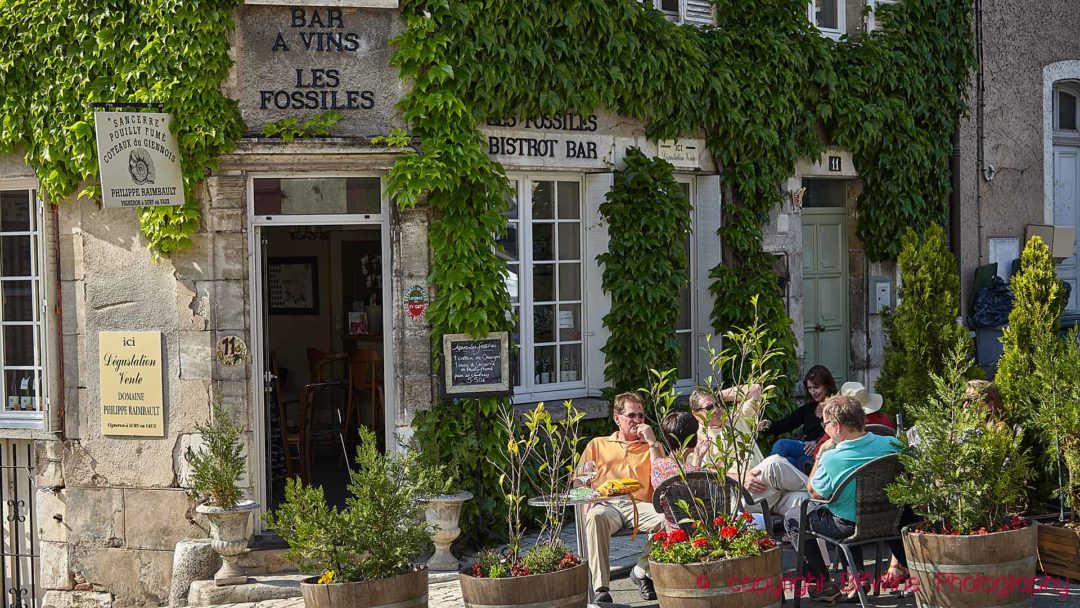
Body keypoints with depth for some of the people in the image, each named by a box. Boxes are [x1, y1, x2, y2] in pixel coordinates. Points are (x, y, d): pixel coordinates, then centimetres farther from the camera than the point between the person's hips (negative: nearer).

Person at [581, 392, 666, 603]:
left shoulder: (652, 446, 24)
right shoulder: (598, 445, 25)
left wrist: (652, 442, 4)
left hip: (639, 505, 1)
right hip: (606, 504, -1)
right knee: (595, 518, -39)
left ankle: (642, 571, -13)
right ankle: (600, 587, -41)